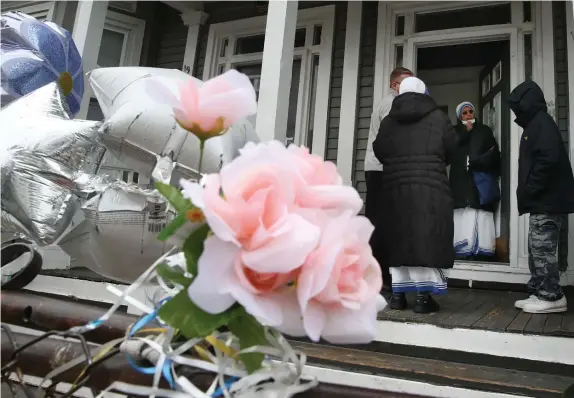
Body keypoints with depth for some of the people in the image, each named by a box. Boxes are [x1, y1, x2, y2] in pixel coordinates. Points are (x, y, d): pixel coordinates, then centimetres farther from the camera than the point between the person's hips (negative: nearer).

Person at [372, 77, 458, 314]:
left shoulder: (389, 121, 8)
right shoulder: (437, 118, 3)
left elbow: (379, 151, 10)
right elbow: (451, 149, 6)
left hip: (394, 187, 3)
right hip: (430, 186, -2)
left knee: (399, 238, 6)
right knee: (426, 238, -2)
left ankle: (398, 294, 9)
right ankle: (423, 296, -3)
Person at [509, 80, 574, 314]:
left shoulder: (542, 123, -10)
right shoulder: (536, 125, 20)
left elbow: (549, 160, -22)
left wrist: (528, 192, -17)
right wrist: (527, 194, 12)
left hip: (547, 200, -10)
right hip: (543, 200, 10)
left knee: (542, 249, -6)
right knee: (537, 249, 11)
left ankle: (551, 297, 1)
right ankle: (540, 294, 17)